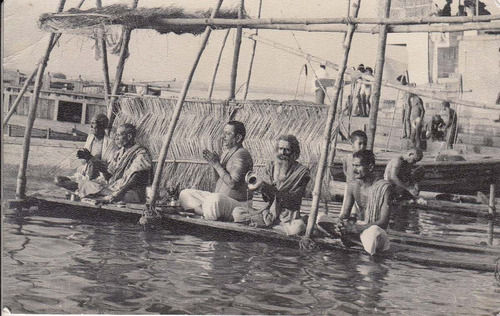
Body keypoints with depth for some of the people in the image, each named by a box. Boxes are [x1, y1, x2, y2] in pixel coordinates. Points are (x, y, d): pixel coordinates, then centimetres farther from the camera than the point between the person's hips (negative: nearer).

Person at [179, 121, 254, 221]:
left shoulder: (241, 155, -16)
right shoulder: (226, 152, 13)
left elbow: (232, 183, -24)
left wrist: (216, 164, -18)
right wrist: (212, 164, 2)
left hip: (238, 203, -10)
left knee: (215, 200, -42)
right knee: (185, 194, 5)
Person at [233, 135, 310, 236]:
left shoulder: (302, 171, -6)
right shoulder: (271, 166, 7)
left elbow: (292, 199, -13)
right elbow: (267, 198, 1)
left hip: (288, 215, -3)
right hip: (269, 211, 3)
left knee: (297, 227, -38)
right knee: (237, 212, -14)